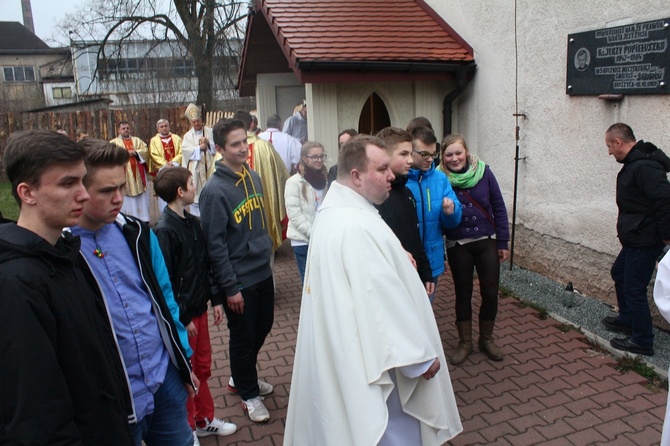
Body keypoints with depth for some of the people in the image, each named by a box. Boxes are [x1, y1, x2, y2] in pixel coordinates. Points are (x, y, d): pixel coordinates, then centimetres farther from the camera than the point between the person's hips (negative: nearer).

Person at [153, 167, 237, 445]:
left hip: (199, 308, 7)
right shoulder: (164, 230, -20)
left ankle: (205, 420, 37)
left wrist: (215, 299, 10)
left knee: (202, 367, 19)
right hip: (182, 314, -7)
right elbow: (165, 281, -19)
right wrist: (182, 318, -16)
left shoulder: (193, 223, 4)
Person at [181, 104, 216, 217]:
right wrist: (199, 148, -12)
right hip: (195, 169, 1)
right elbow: (185, 149, -5)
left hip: (209, 167, -1)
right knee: (196, 193, 1)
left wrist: (208, 143, -16)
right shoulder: (188, 135, 10)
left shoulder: (210, 131, 7)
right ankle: (196, 215, 9)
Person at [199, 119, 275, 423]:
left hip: (263, 272, 7)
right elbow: (215, 244, -18)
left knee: (263, 326, 21)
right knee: (243, 337, 9)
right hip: (239, 280, -7)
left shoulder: (253, 177, 3)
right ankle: (248, 393, 32)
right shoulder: (215, 190, -19)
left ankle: (240, 377, 45)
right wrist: (230, 287, -16)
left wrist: (266, 250, 15)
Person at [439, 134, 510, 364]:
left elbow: (499, 208, 0)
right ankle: (465, 342, 28)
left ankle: (486, 339, 29)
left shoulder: (483, 172, -5)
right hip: (458, 246, -1)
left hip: (487, 242, 1)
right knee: (463, 294, 11)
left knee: (490, 293, 6)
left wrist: (503, 242, 0)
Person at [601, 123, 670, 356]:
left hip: (644, 241, -11)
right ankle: (627, 318, 43)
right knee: (619, 273, 25)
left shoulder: (644, 167, -24)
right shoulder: (635, 163, 11)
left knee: (634, 288, -2)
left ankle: (642, 341, 12)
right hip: (635, 238, 11)